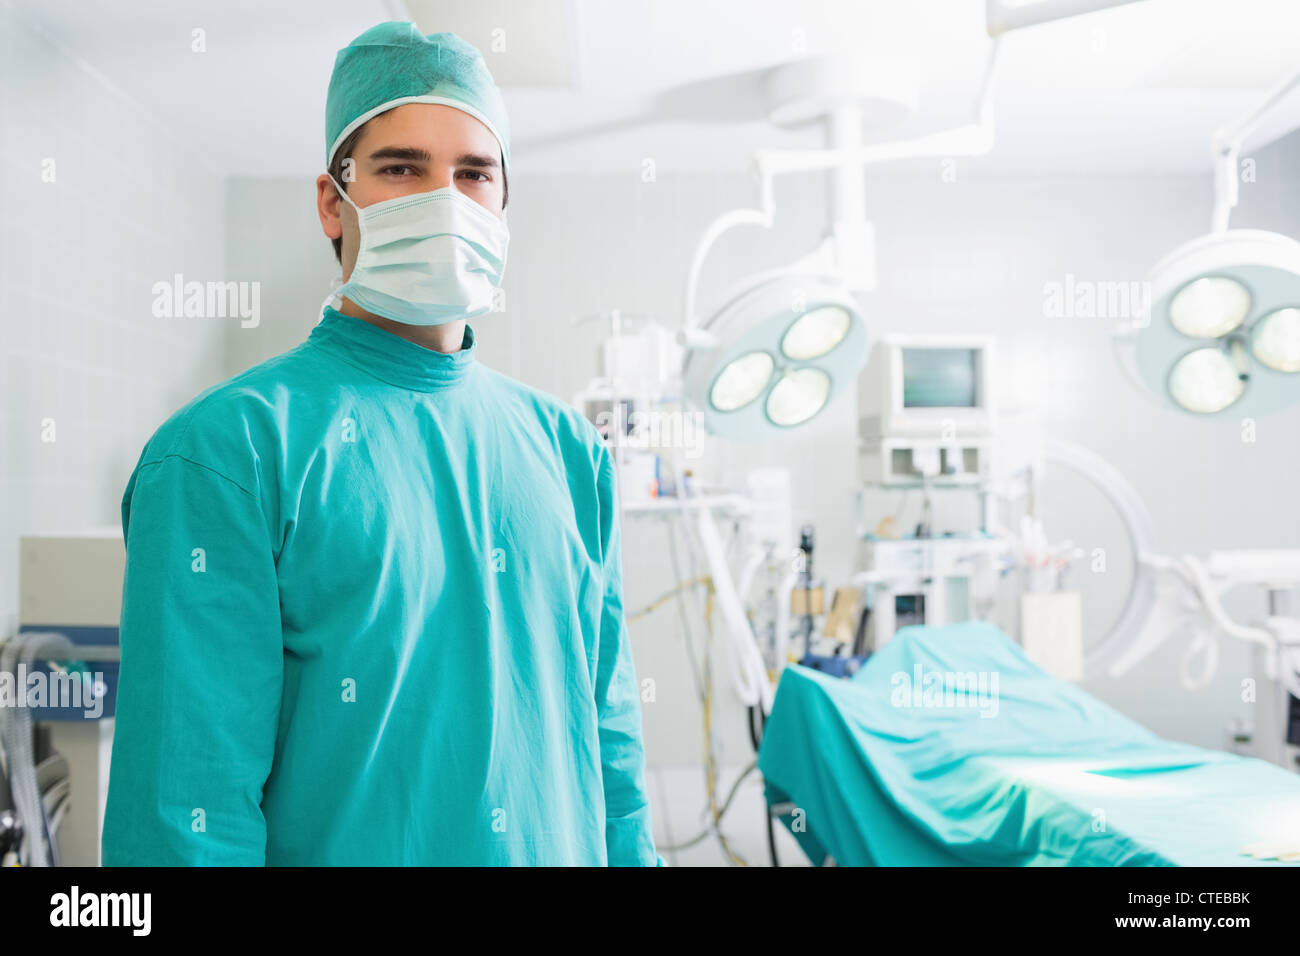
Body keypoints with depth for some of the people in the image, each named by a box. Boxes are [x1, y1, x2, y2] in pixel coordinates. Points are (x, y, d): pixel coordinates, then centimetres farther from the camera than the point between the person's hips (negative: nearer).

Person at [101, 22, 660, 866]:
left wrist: (632, 852, 2)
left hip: (565, 847, 5)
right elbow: (185, 796, -16)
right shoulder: (225, 449, -14)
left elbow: (611, 734, 4)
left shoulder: (570, 449, 1)